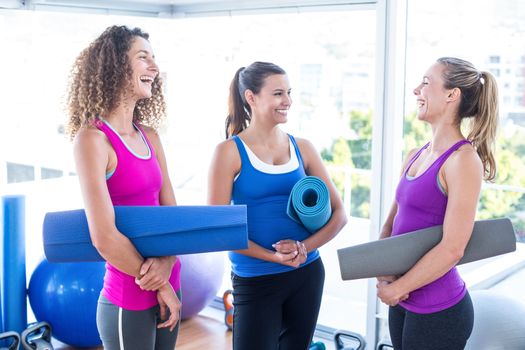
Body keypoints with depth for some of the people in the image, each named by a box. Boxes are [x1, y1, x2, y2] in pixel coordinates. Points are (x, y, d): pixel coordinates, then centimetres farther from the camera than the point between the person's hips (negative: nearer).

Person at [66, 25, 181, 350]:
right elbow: (104, 237, -20)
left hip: (167, 289, 7)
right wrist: (159, 285, -10)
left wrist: (166, 262, -13)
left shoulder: (149, 136, 5)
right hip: (128, 301, -6)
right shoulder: (93, 138, -16)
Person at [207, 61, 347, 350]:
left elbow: (338, 213, 4)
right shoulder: (230, 151, -7)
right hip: (255, 281, -4)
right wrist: (273, 256, -17)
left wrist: (304, 247, -12)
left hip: (307, 275, 4)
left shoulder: (302, 148, 4)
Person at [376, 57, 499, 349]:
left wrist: (396, 288, -12)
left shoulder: (463, 160, -16)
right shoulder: (415, 156, 7)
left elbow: (452, 249, -20)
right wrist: (383, 275, -6)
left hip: (438, 310, -7)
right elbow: (392, 223, 10)